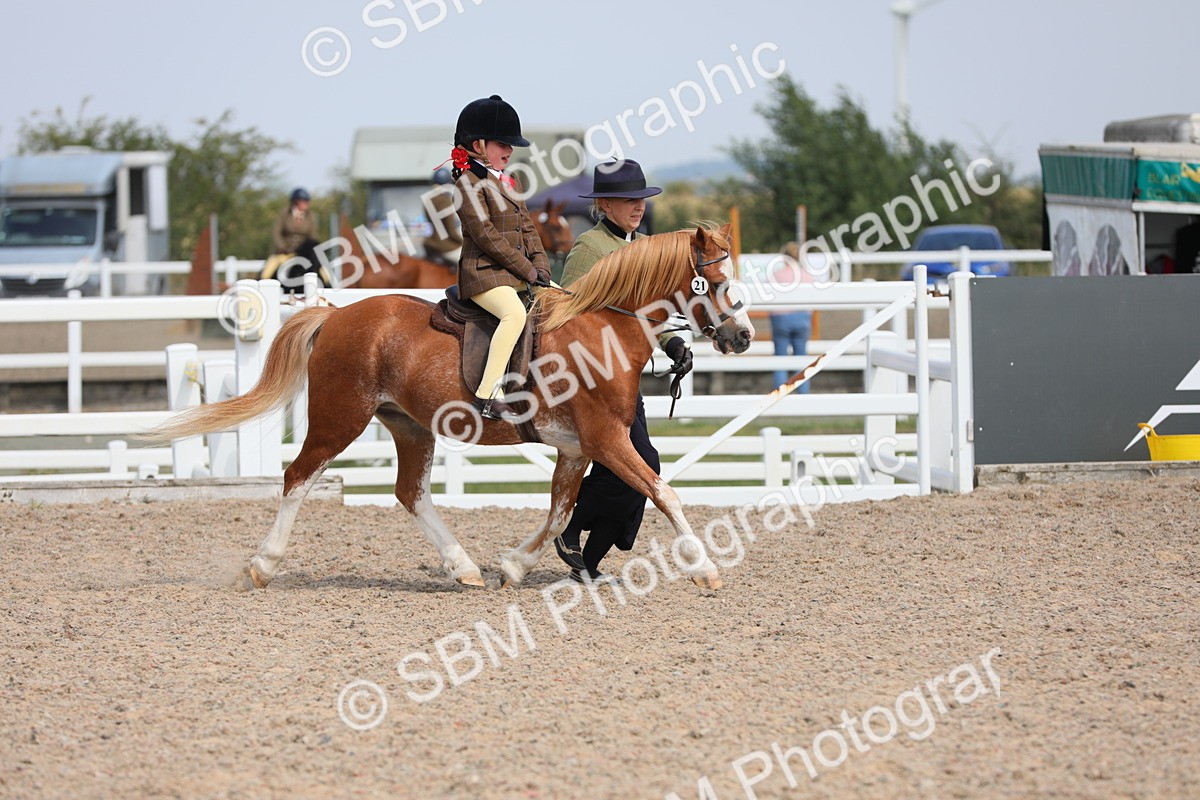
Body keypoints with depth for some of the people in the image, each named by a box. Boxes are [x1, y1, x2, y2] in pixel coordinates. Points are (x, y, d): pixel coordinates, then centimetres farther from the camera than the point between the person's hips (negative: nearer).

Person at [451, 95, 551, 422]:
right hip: (484, 274, -10)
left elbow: (528, 228, 19)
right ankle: (488, 394, -38)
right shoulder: (469, 183, -9)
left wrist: (541, 267, 2)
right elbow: (486, 236, -16)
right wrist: (527, 271, -15)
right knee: (515, 312, -34)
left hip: (520, 274, 10)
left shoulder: (508, 183, 20)